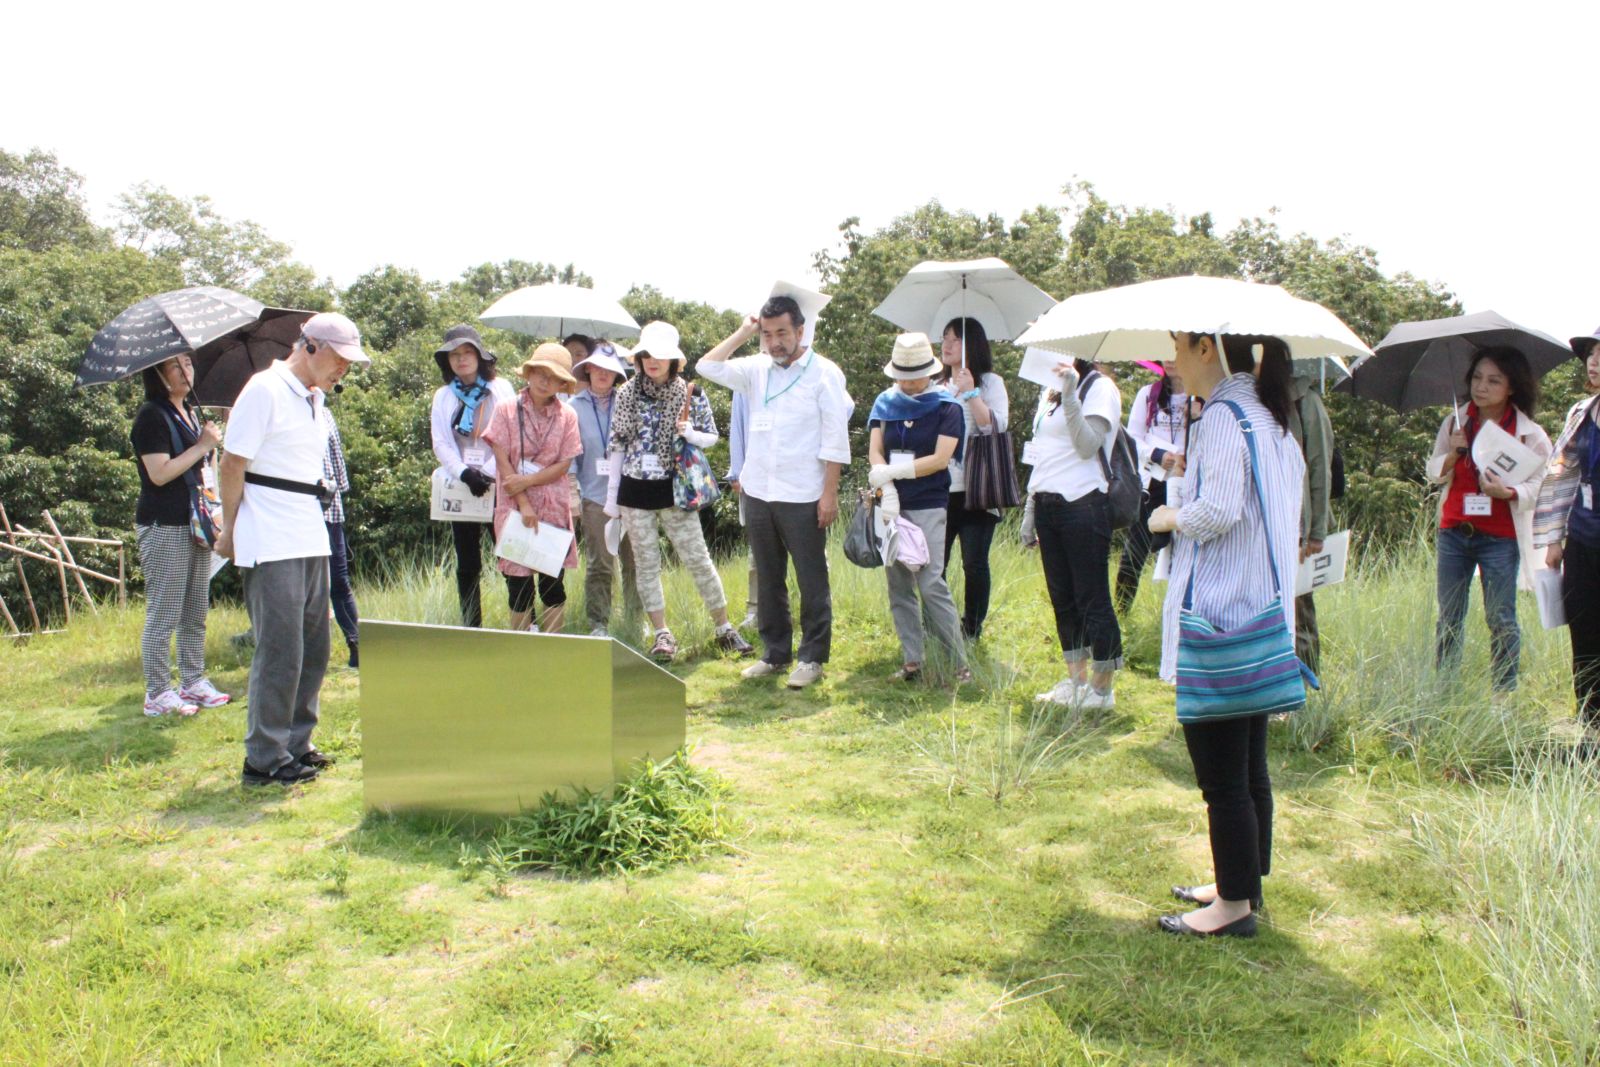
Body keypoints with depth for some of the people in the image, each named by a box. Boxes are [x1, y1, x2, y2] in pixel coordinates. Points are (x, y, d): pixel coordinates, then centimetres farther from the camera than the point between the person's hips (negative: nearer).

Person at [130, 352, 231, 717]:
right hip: (164, 526, -8)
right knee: (163, 615, -3)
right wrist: (202, 446, -13)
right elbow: (159, 473, -18)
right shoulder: (151, 415, -9)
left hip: (195, 522, 8)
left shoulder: (192, 411, 16)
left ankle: (194, 681, 22)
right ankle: (158, 694, 4)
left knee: (196, 611, 13)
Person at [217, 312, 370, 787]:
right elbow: (233, 464, -11)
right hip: (271, 545, -9)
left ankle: (295, 745, 24)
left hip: (311, 539, 9)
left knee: (314, 647, 12)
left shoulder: (315, 397, 15)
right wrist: (229, 531, -5)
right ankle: (264, 760, 5)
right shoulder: (265, 391, -11)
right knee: (280, 650, -6)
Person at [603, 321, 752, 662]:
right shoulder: (627, 393, 3)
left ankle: (724, 629, 12)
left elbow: (712, 437, 5)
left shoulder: (691, 394, -1)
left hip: (674, 490, -2)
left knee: (698, 560, 0)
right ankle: (662, 635, 15)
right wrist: (612, 496, 5)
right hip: (635, 491, 2)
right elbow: (617, 445, 5)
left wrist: (687, 432, -17)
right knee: (645, 564, 5)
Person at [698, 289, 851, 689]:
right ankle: (775, 652, 24)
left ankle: (812, 657, 13)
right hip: (758, 493, 5)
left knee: (811, 580, 3)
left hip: (802, 497, -5)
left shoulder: (824, 372, -6)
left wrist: (830, 493, -13)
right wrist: (741, 333, 4)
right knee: (768, 579, 13)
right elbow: (708, 367, 8)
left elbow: (835, 440, -9)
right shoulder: (757, 369, 9)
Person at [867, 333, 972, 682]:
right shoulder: (885, 403, 9)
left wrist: (893, 471, -13)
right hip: (891, 505, 4)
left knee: (931, 585, -10)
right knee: (898, 585, 5)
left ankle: (960, 664, -2)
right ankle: (911, 661, 12)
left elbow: (940, 459, -10)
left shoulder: (946, 407, -1)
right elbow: (875, 451, 0)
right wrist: (888, 491, -15)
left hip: (928, 507, -4)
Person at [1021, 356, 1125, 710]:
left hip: (1083, 504, -8)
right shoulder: (1048, 392, 19)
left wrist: (1069, 396, -23)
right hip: (1047, 505, 8)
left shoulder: (1099, 388, -4)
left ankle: (1103, 688, 4)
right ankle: (1075, 681, 20)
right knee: (1062, 598, 11)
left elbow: (1088, 446, -17)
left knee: (1093, 599, -4)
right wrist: (1029, 512, 21)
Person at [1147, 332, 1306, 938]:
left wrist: (1170, 517, -7)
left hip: (1218, 620, -10)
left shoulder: (1223, 416, -15)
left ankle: (1235, 905, 11)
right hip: (1263, 619, 10)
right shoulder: (1271, 418, 14)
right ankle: (1244, 883, 31)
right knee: (1249, 768, 18)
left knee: (1222, 777, 0)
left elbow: (1218, 511, -26)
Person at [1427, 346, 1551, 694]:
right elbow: (1433, 473, 6)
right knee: (1449, 617, 8)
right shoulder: (1454, 422, 6)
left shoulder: (1529, 433, -4)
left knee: (1501, 619, 0)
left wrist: (1508, 492, -25)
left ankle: (1505, 692, 10)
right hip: (1454, 534, 3)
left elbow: (1537, 485, -5)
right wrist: (1452, 455, -14)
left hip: (1500, 538, -3)